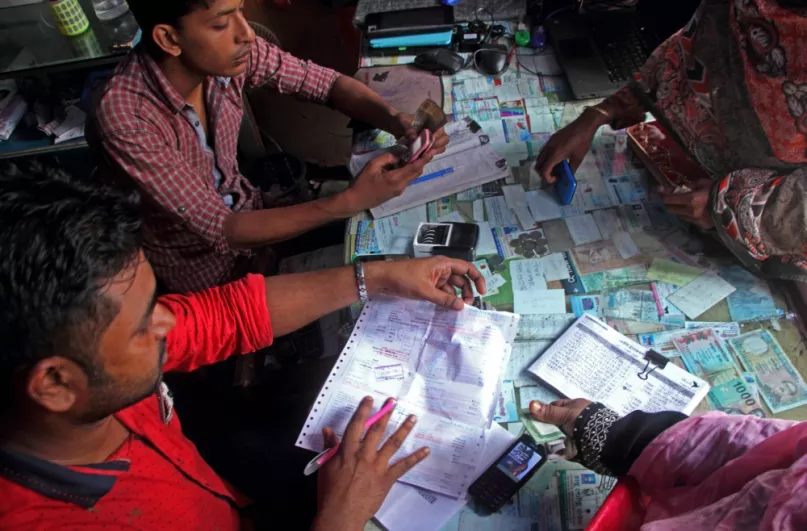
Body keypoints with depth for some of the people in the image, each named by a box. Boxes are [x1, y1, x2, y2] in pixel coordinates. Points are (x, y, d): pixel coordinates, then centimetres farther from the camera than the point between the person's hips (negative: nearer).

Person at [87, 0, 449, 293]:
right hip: (194, 257, -5)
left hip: (244, 211, 5)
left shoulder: (229, 51, -19)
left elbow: (327, 83, -9)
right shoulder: (123, 115, -34)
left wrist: (395, 120, -29)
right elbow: (219, 230, -33)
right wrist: (350, 201, -40)